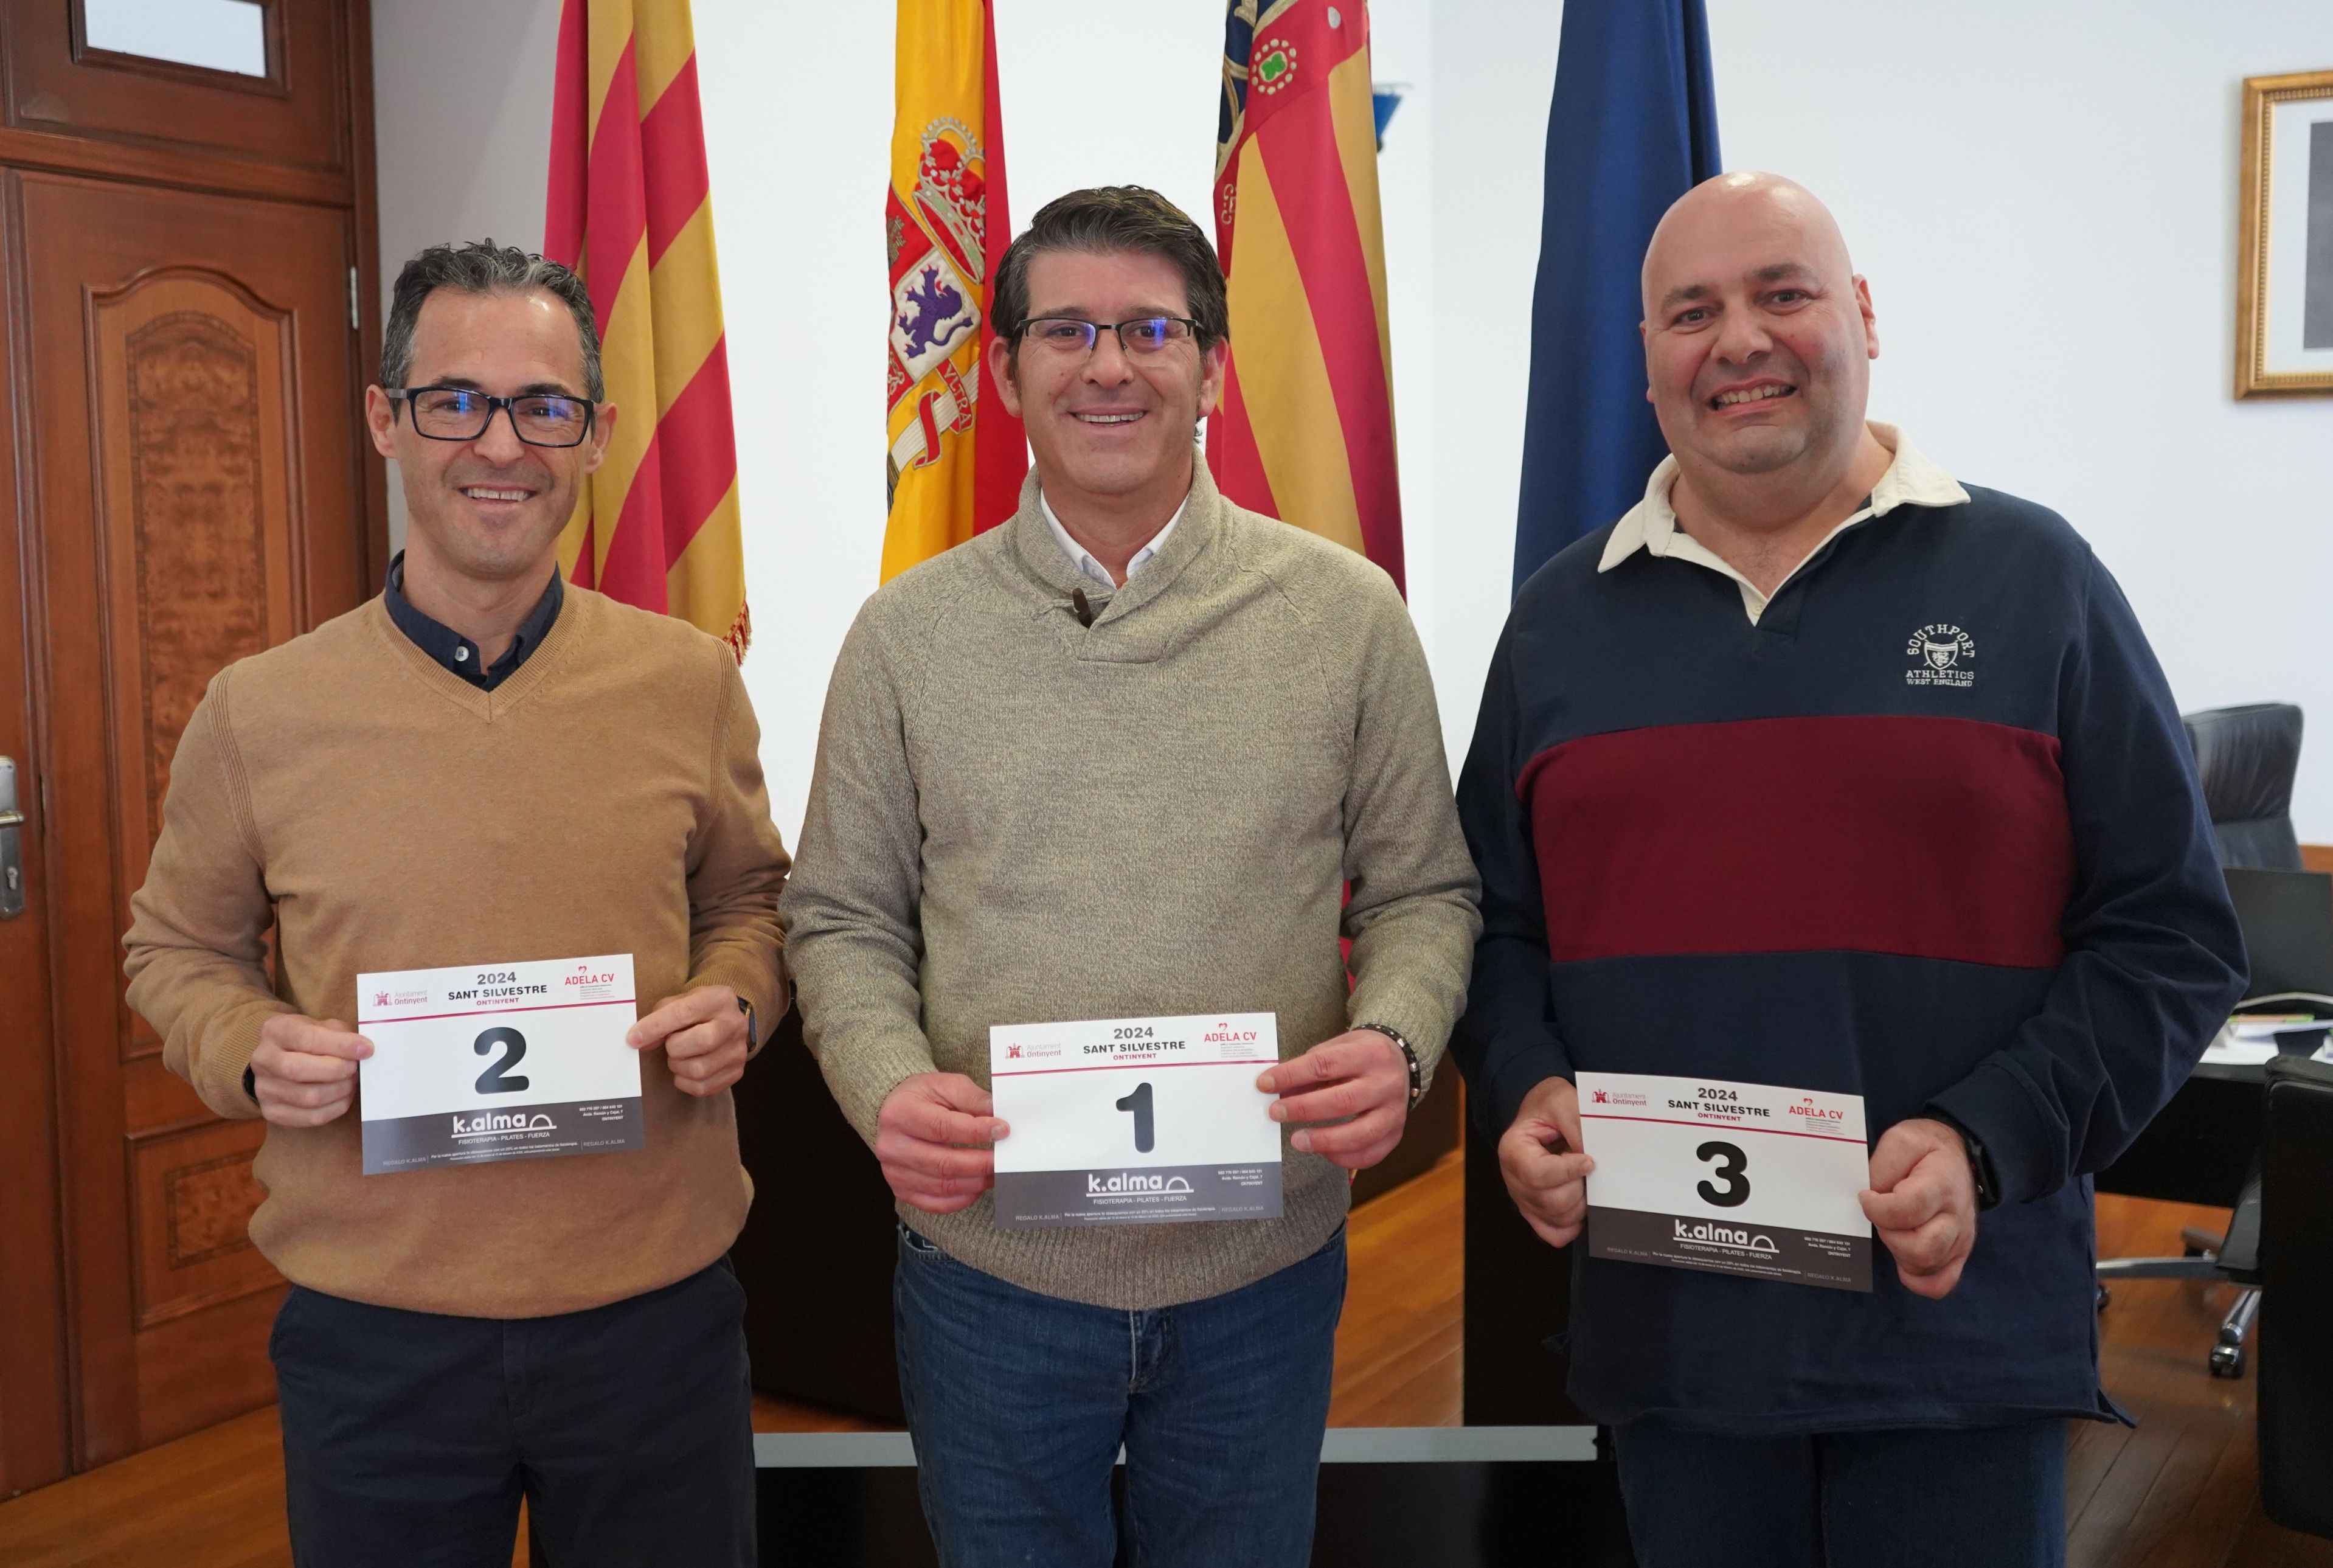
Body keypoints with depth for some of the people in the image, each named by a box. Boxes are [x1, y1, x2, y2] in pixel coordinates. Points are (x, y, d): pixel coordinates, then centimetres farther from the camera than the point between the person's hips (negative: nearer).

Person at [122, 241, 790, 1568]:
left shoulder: (689, 683, -2)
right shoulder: (260, 713, -4)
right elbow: (181, 948, 9)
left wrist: (734, 1002, -8)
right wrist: (250, 1049, -11)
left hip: (656, 1313, 1)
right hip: (372, 1335, 0)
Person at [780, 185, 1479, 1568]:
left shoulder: (1346, 614, -3)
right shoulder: (909, 634, -1)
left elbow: (1422, 893, 3)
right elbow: (843, 920, 3)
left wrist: (1395, 1041, -17)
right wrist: (886, 1083, -16)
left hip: (1265, 1268, 0)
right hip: (987, 1266, 0)